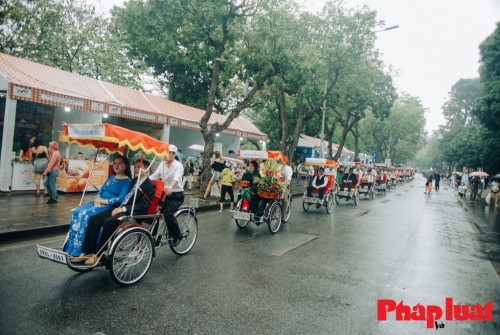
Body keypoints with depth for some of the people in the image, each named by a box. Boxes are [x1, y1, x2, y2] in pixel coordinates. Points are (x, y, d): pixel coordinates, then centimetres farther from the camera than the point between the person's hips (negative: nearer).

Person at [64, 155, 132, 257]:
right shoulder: (111, 178, 20)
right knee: (78, 212, -15)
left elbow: (121, 199, -15)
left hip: (111, 207, -7)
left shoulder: (127, 181, -4)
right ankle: (72, 248, -13)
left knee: (86, 215, -27)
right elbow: (100, 191, 15)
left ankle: (79, 251, -20)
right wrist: (97, 200, -6)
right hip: (99, 203, 8)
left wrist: (104, 201, -14)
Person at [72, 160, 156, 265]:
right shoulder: (134, 181, 22)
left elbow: (142, 206, -12)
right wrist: (118, 207, 3)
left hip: (132, 212, -8)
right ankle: (87, 252, -9)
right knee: (94, 219, -11)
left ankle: (97, 254, -20)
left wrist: (123, 209, -17)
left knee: (109, 222, -31)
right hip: (120, 207, 8)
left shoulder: (150, 186, -3)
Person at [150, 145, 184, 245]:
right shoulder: (162, 164, 6)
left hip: (176, 195, -6)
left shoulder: (178, 166, -12)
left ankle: (177, 235, -1)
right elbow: (154, 176, 0)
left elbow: (176, 178, -31)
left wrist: (170, 187, -51)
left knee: (168, 214, -23)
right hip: (164, 194, 6)